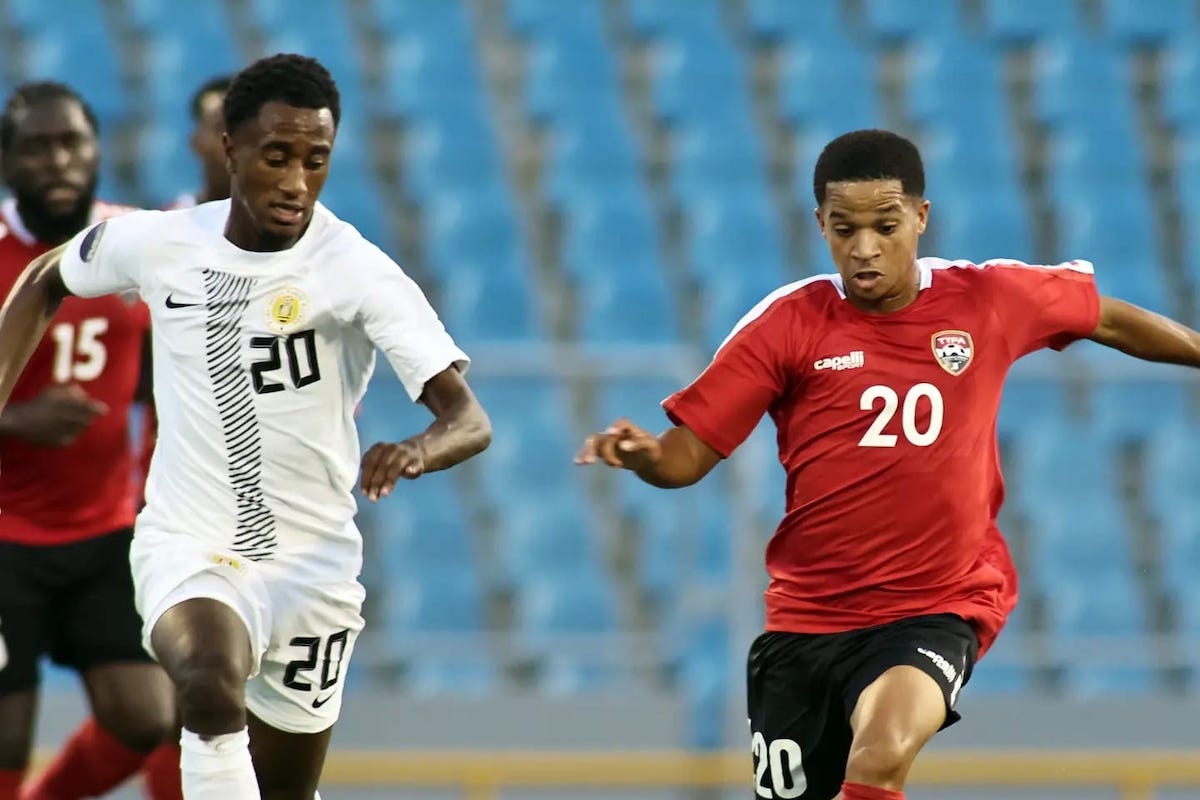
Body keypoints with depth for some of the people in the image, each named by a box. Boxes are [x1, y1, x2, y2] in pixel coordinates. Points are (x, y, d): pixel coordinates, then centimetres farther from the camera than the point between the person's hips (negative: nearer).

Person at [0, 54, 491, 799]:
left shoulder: (359, 273, -15)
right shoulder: (157, 244, -7)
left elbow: (471, 421, -23)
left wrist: (415, 452, -45)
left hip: (313, 561, 1)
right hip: (187, 544, -1)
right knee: (213, 687, -34)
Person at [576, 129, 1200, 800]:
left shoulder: (989, 298, -1)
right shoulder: (787, 323, -5)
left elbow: (1109, 319, 18)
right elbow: (690, 454, -7)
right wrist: (643, 454, -29)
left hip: (937, 610, -2)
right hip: (806, 614, 2)